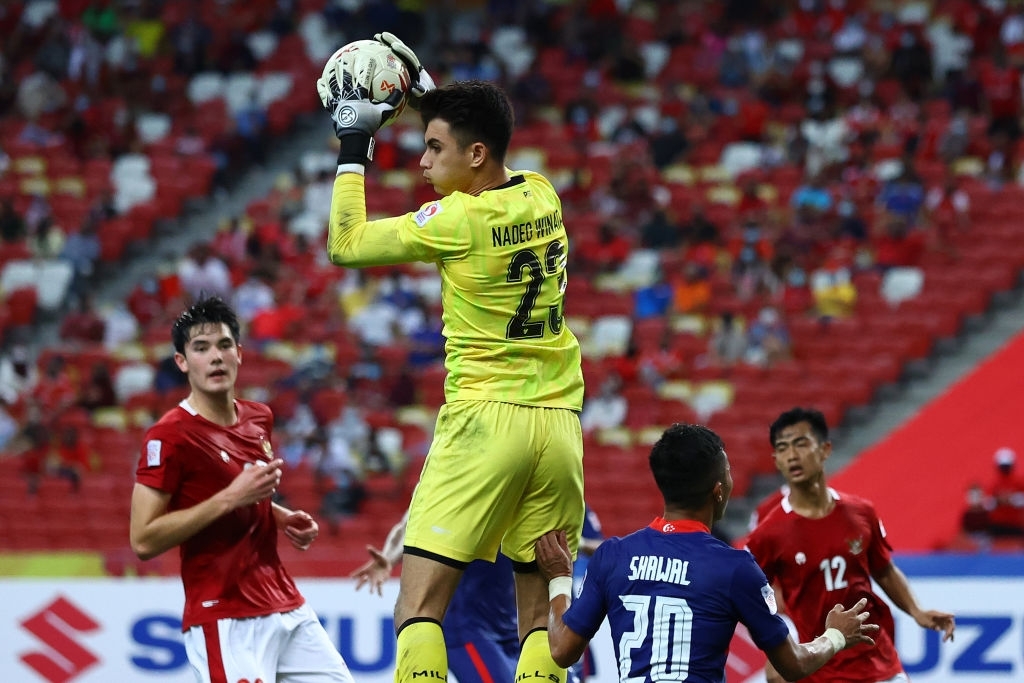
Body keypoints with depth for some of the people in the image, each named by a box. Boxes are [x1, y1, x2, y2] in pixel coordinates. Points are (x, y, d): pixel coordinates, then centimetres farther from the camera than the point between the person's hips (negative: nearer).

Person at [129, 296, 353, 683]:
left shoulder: (258, 419, 12)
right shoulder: (169, 436, -12)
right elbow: (143, 541, -17)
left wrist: (283, 518, 8)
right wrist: (230, 498, -21)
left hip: (287, 608, 8)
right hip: (226, 620, -8)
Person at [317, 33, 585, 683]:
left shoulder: (456, 220, -11)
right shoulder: (543, 195, 7)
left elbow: (344, 245, 0)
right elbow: (488, 171, 31)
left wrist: (354, 147, 6)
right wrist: (429, 94, 31)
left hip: (483, 421, -6)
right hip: (559, 423, 6)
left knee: (419, 610, -6)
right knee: (542, 616, 7)